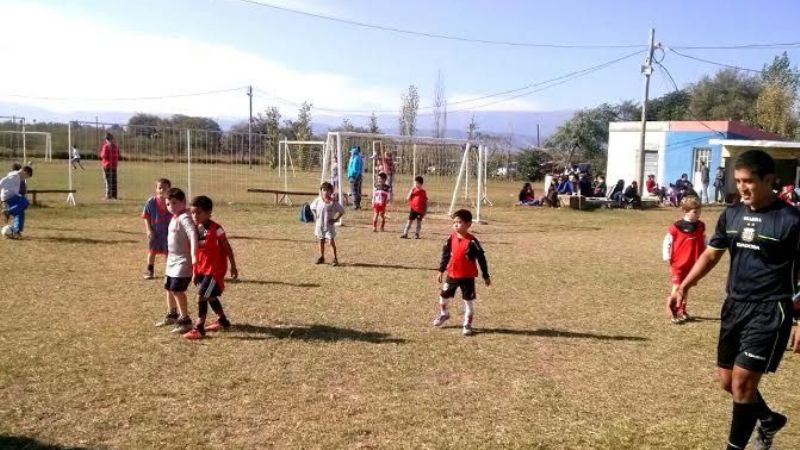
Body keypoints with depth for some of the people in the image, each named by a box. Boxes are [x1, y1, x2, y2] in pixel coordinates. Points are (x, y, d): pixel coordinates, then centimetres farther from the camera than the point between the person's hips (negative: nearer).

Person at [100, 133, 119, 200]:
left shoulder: (106, 146, -12)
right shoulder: (115, 146, 7)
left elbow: (104, 155, -16)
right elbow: (118, 155, 12)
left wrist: (101, 153, 2)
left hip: (107, 165, -6)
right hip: (114, 165, 6)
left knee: (108, 181, -4)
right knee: (114, 180, 9)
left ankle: (108, 196, -5)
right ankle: (114, 195, 11)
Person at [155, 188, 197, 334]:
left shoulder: (184, 218, -19)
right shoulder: (174, 218, 11)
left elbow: (193, 234, -35)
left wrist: (193, 254, -47)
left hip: (182, 261, -10)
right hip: (172, 260, 10)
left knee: (177, 289, -14)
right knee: (169, 288, 21)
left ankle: (185, 320, -4)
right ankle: (172, 314, 39)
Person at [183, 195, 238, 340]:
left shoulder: (215, 229, -17)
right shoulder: (195, 229, 3)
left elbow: (227, 248, -8)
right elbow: (194, 250, 10)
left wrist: (233, 266, -2)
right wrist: (195, 270, 12)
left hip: (215, 270, -8)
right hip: (201, 269, 8)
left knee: (202, 296, -11)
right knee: (210, 296, 19)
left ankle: (199, 328, -5)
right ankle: (223, 321, 37)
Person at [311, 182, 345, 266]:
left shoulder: (333, 202, -10)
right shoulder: (317, 200, -1)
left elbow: (342, 211, -3)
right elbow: (312, 208, 16)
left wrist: (336, 219, -8)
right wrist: (315, 217, 8)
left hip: (329, 225, -3)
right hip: (319, 225, 4)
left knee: (331, 241, -7)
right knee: (321, 241, 13)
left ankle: (335, 258, 2)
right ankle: (321, 257, 26)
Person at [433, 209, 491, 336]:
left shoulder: (472, 241, -17)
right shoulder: (451, 238, -4)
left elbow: (481, 258, -10)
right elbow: (446, 254, 8)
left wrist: (486, 276, -6)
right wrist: (441, 270, 10)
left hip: (467, 277, -4)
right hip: (452, 274, 5)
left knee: (468, 301, 5)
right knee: (443, 295, 17)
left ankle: (467, 324, 19)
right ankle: (443, 314, 43)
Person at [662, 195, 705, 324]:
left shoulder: (701, 226, 1)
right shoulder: (676, 227, -15)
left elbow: (704, 242, 11)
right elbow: (667, 242, -9)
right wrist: (667, 258, -10)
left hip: (693, 264, 5)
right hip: (678, 264, -5)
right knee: (677, 288, -4)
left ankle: (682, 311, 29)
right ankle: (675, 313, 2)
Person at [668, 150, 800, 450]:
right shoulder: (731, 214, 5)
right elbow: (711, 254, 12)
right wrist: (684, 287, 0)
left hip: (769, 310, -6)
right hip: (734, 305, 6)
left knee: (742, 380, -8)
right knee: (728, 380, 14)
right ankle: (769, 420, 42)